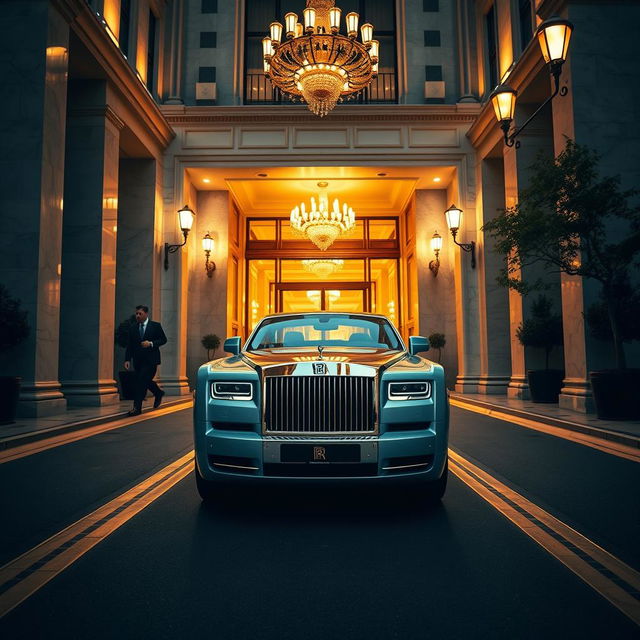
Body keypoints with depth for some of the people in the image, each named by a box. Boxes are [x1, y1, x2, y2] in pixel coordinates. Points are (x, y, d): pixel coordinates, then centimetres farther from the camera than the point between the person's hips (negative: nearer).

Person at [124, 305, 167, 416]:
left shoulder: (156, 326, -1)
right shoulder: (133, 328, 10)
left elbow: (163, 339, -1)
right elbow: (130, 345, 9)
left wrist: (151, 343, -17)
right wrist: (127, 359, -1)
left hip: (150, 359, -5)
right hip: (138, 360, 5)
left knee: (142, 381, -12)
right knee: (144, 381, 11)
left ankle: (137, 408, -7)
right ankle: (158, 393, 39)